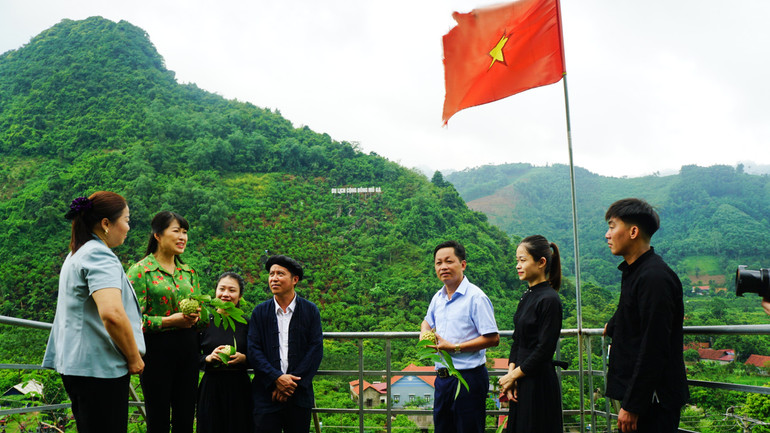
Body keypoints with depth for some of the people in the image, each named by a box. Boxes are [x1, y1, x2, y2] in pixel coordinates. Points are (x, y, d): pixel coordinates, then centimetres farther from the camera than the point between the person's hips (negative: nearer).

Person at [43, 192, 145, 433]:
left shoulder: (76, 255, 16)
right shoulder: (99, 255, -15)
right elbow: (112, 313, -29)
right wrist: (134, 358, -16)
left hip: (76, 365, 10)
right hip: (99, 368, -10)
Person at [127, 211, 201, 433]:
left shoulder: (188, 271, 13)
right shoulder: (140, 271, -4)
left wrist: (195, 317, -4)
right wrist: (170, 320, -18)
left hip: (188, 350, 5)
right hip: (157, 350, -5)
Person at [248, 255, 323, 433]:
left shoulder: (310, 310, 4)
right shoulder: (260, 312, 7)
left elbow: (316, 350, -2)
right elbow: (253, 351, 0)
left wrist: (292, 382, -10)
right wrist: (276, 378, -13)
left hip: (299, 395, 0)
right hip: (266, 394, 0)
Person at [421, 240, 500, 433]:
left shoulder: (476, 297, -13)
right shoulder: (438, 297, 10)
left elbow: (492, 338, -18)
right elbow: (427, 322, 30)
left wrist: (454, 347, -18)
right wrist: (425, 334, 6)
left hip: (469, 377, -7)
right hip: (443, 377, 7)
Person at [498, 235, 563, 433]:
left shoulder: (549, 300, -15)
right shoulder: (527, 296, 11)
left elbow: (545, 350, -17)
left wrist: (513, 375, -10)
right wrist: (511, 373, 0)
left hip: (539, 384, -8)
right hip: (522, 382, 8)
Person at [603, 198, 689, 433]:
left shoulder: (655, 277, -20)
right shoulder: (634, 271, 10)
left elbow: (653, 350, -23)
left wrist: (632, 405, -21)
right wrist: (613, 327, 50)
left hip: (653, 400, -9)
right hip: (640, 393, 9)